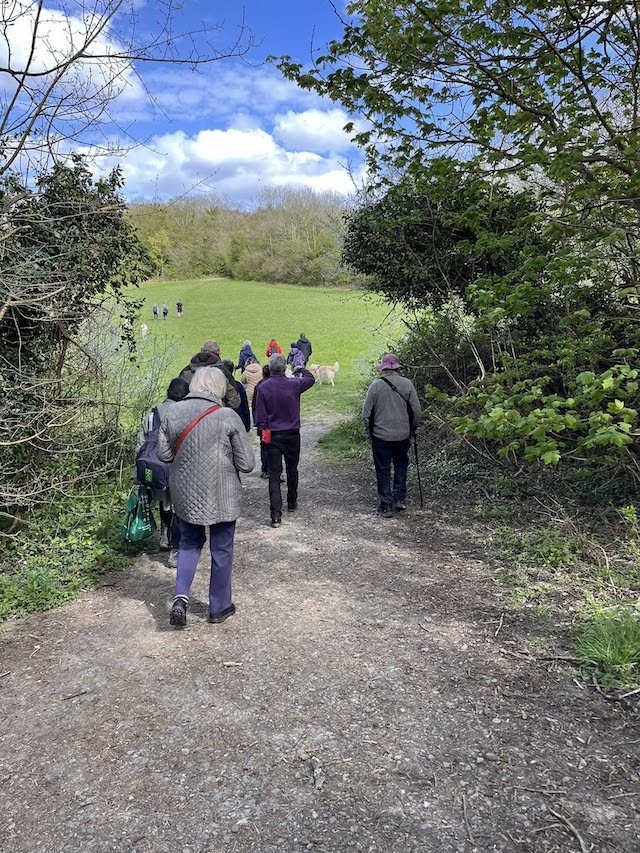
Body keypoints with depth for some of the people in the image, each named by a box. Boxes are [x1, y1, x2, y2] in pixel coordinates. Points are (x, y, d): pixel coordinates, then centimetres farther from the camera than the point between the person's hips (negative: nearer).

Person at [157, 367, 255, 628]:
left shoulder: (173, 414, -5)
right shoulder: (227, 417, -15)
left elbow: (163, 453, 2)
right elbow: (247, 464, -12)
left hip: (185, 494, 3)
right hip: (221, 497, -3)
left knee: (189, 543, 23)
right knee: (221, 550, 13)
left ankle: (181, 597, 7)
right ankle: (219, 607, 26)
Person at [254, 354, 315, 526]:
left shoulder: (263, 387, -10)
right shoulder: (294, 384, -9)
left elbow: (260, 415, -6)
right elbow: (311, 379, 13)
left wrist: (263, 430, 6)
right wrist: (301, 368, 30)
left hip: (272, 435, -1)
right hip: (292, 434, 1)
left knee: (274, 475, -1)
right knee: (292, 470, 21)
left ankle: (276, 515, -7)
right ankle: (292, 502, 38)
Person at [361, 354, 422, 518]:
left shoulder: (375, 385, -9)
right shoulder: (407, 384, -4)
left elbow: (366, 413, -6)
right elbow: (416, 410, -1)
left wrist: (369, 431, 9)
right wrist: (412, 428, 15)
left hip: (381, 436, -2)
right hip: (403, 435, 2)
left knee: (383, 471, 7)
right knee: (401, 465, 22)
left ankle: (385, 506, 10)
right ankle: (399, 499, 19)